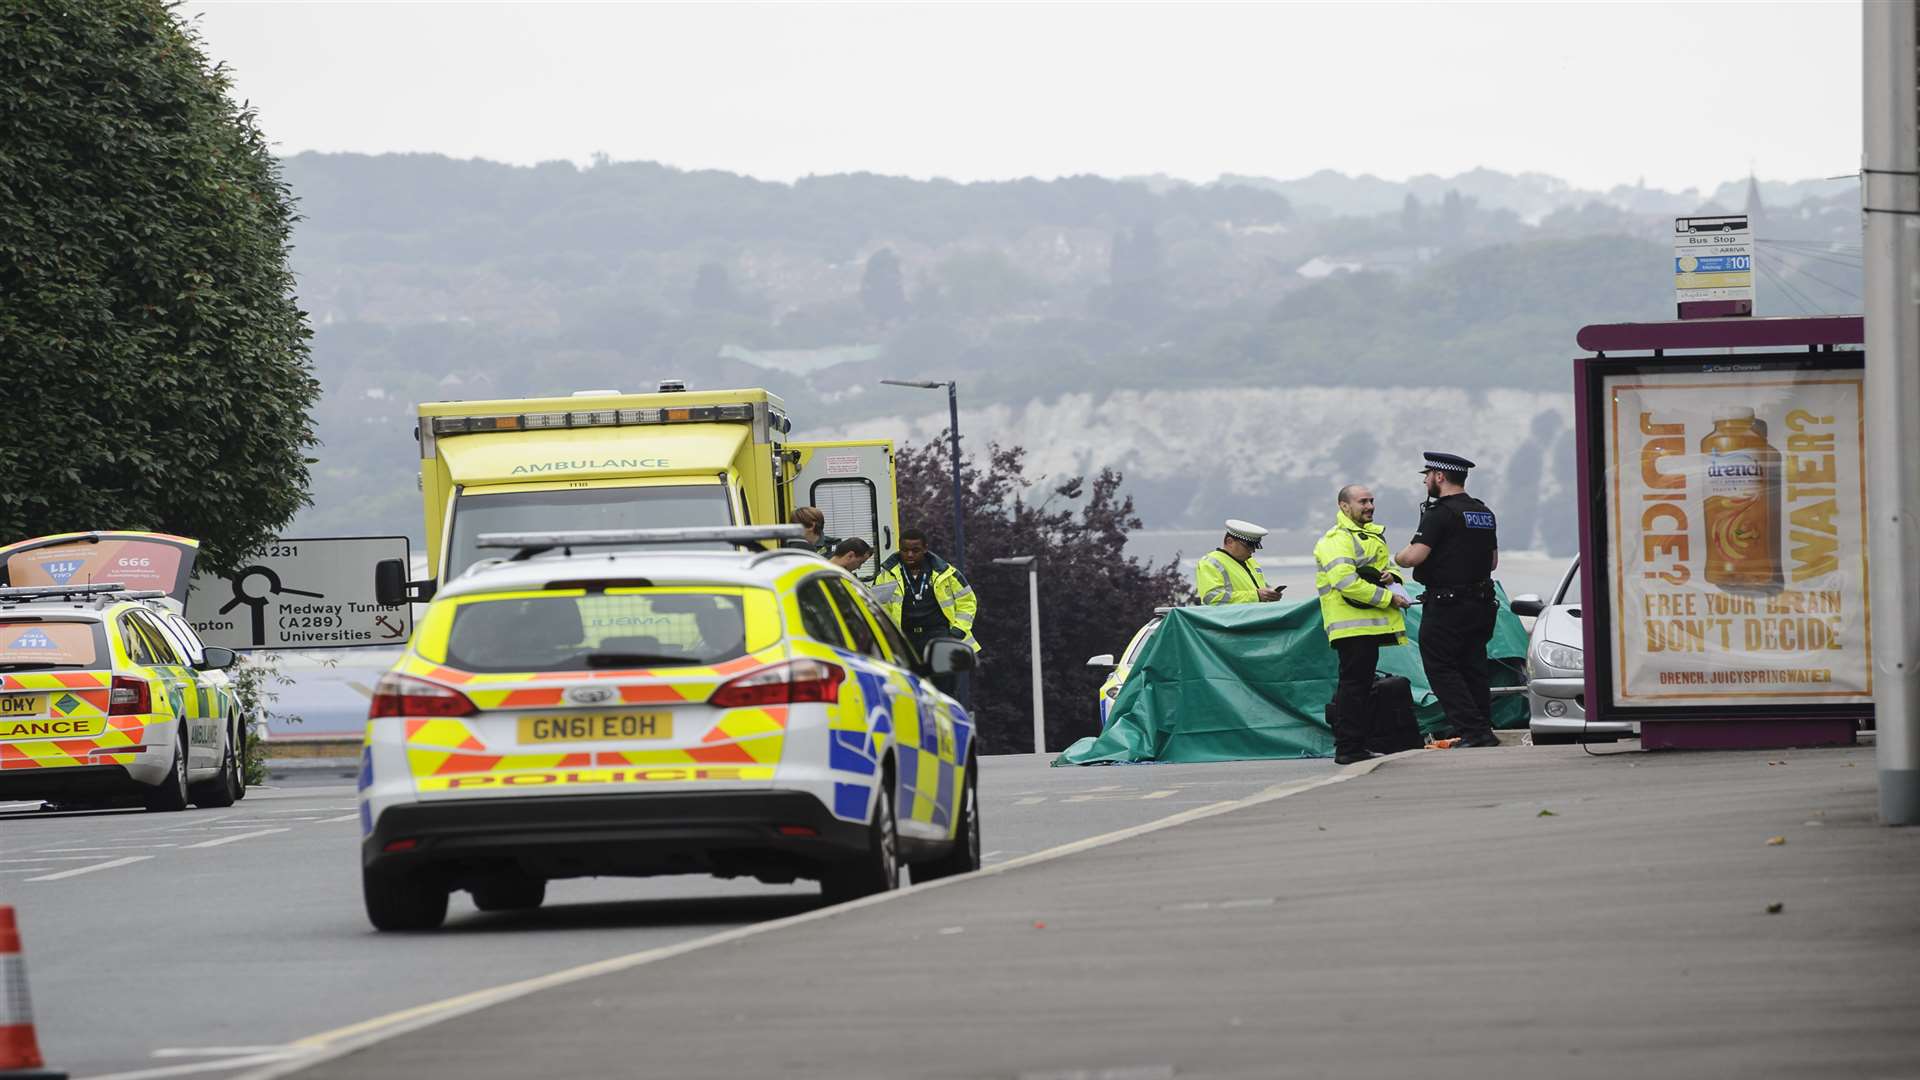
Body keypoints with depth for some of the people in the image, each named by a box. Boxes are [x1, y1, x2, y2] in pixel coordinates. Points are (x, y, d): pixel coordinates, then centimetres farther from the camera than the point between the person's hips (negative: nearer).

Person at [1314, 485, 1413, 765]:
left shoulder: (1372, 534, 21)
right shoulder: (1336, 540, -12)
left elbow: (1386, 563, 31)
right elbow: (1347, 582, -23)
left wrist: (1390, 575, 5)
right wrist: (1388, 598, -20)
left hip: (1369, 624, 10)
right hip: (1351, 624, -10)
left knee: (1361, 684, 14)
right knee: (1354, 683, -10)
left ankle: (1354, 746, 22)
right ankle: (1348, 748, -10)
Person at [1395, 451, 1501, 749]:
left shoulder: (1440, 514, -13)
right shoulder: (1484, 513, 14)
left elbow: (1415, 556, -21)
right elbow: (1493, 561, 22)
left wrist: (1399, 557, -1)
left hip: (1447, 605, -8)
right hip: (1481, 605, 8)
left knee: (1441, 669, -3)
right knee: (1473, 670, 14)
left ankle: (1473, 732, -12)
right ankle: (1484, 731, 12)